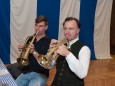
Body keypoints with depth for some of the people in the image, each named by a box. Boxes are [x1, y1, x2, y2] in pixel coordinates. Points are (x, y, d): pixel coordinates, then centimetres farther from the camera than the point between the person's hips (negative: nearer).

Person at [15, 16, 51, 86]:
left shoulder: (49, 41, -4)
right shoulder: (30, 39, 12)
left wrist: (34, 52, -23)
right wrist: (22, 50, -3)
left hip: (40, 74, -5)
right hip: (26, 73, 5)